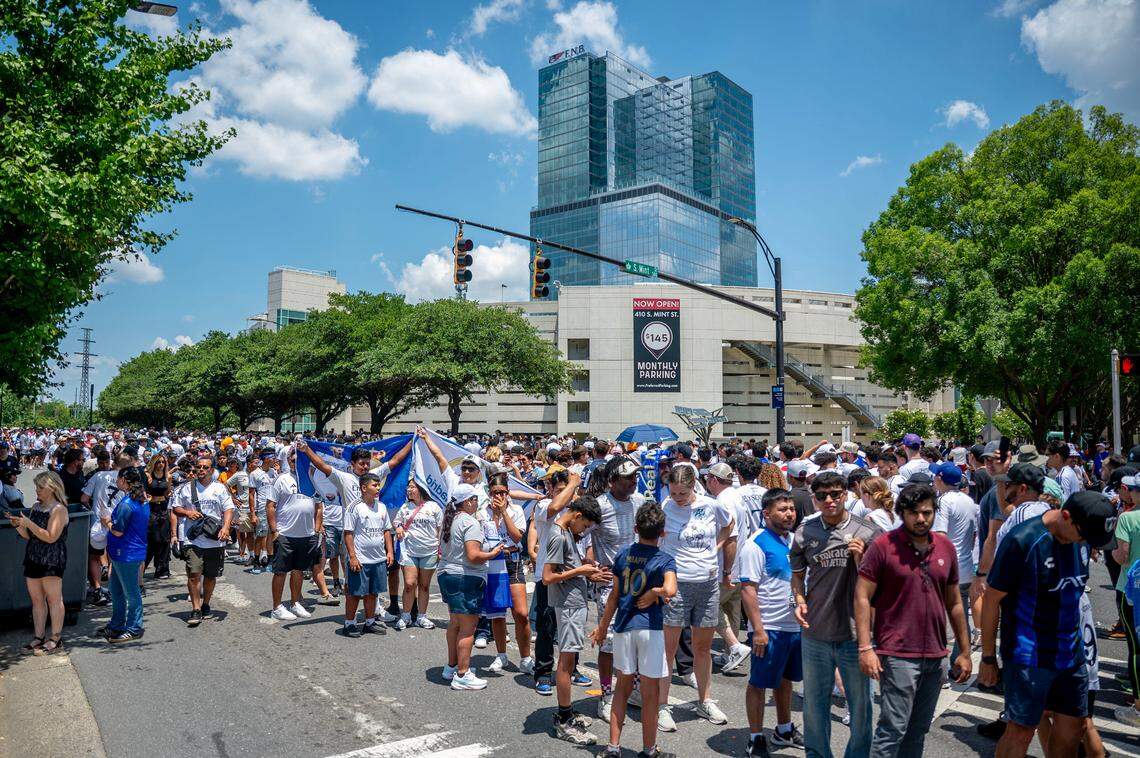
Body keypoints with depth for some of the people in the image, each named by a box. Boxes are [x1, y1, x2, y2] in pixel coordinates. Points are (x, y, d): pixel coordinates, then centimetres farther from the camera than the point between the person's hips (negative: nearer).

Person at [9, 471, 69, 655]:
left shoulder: (59, 509, -10)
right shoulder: (36, 507, 14)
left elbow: (50, 537, -18)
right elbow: (28, 535, 16)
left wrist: (28, 523, -19)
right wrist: (17, 524, -2)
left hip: (52, 560, -8)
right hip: (33, 558, 8)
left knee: (53, 599, -2)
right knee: (36, 599, 11)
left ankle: (56, 639, 4)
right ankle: (39, 637, 20)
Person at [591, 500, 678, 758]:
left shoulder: (623, 554, 1)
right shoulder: (665, 560, -10)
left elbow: (614, 595, 7)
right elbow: (670, 590, -30)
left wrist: (603, 626, 17)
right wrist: (654, 593, -9)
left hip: (623, 627, 4)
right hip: (650, 628, -4)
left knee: (623, 686, 17)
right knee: (650, 692, 9)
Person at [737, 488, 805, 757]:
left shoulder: (794, 540, 8)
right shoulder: (756, 544, -16)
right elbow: (748, 589, -18)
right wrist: (758, 630, -21)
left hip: (795, 625, 8)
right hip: (769, 629, -8)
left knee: (786, 679, 21)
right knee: (759, 683, 5)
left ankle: (784, 730, 38)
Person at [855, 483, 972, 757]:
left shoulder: (946, 547, 7)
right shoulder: (883, 546, -9)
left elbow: (954, 603, 15)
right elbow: (862, 597, -10)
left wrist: (965, 652, 14)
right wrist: (865, 648, -16)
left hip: (936, 656, 6)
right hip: (898, 655, -5)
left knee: (918, 731, 14)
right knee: (893, 729, -6)